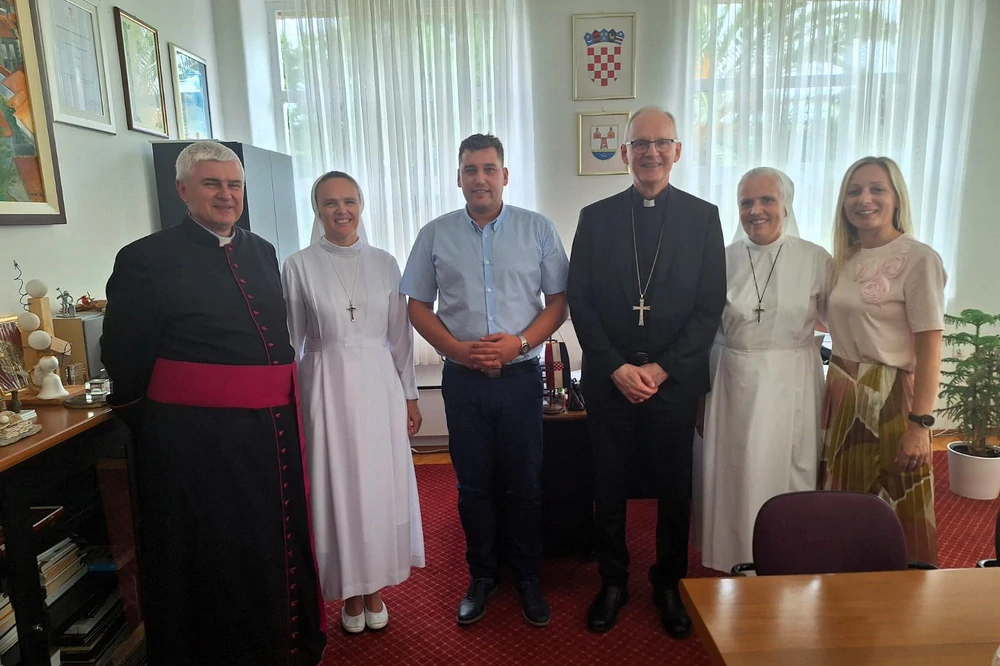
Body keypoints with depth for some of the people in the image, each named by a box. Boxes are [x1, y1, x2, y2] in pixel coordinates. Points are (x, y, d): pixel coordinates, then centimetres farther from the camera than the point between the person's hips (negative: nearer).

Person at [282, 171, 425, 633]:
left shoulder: (384, 263, 4)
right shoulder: (299, 266, -1)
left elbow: (400, 335, 7)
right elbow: (291, 342, 1)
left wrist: (409, 396, 7)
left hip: (379, 386, 2)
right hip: (326, 387, -2)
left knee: (381, 486, 9)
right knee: (337, 488, 7)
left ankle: (375, 588, 30)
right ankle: (350, 592, 28)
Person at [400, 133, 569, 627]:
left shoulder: (538, 230, 1)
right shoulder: (435, 235, 3)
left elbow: (558, 301, 1)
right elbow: (418, 306, 5)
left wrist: (520, 341, -14)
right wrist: (456, 348, -10)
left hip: (520, 375, -1)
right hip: (462, 377, 1)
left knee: (524, 483, 9)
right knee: (473, 483, 12)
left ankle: (528, 578, 29)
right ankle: (481, 577, 30)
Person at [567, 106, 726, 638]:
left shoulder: (703, 217, 2)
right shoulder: (596, 218, 2)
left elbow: (710, 305, -2)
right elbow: (579, 302, -1)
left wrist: (661, 369, -10)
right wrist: (618, 368, -9)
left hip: (676, 380, 0)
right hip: (608, 379, 1)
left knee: (674, 488, 13)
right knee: (608, 486, 12)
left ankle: (669, 584, 34)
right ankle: (613, 581, 32)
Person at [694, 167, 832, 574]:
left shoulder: (816, 260, -4)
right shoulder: (723, 260, 1)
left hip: (792, 383, -1)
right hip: (735, 382, 2)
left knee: (789, 470, 8)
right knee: (735, 472, 9)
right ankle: (737, 556, 28)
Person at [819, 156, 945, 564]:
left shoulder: (918, 259, -11)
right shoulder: (845, 258, 8)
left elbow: (930, 348, -14)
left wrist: (921, 423, -17)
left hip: (889, 399, -6)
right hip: (841, 395, 7)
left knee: (893, 512, 7)